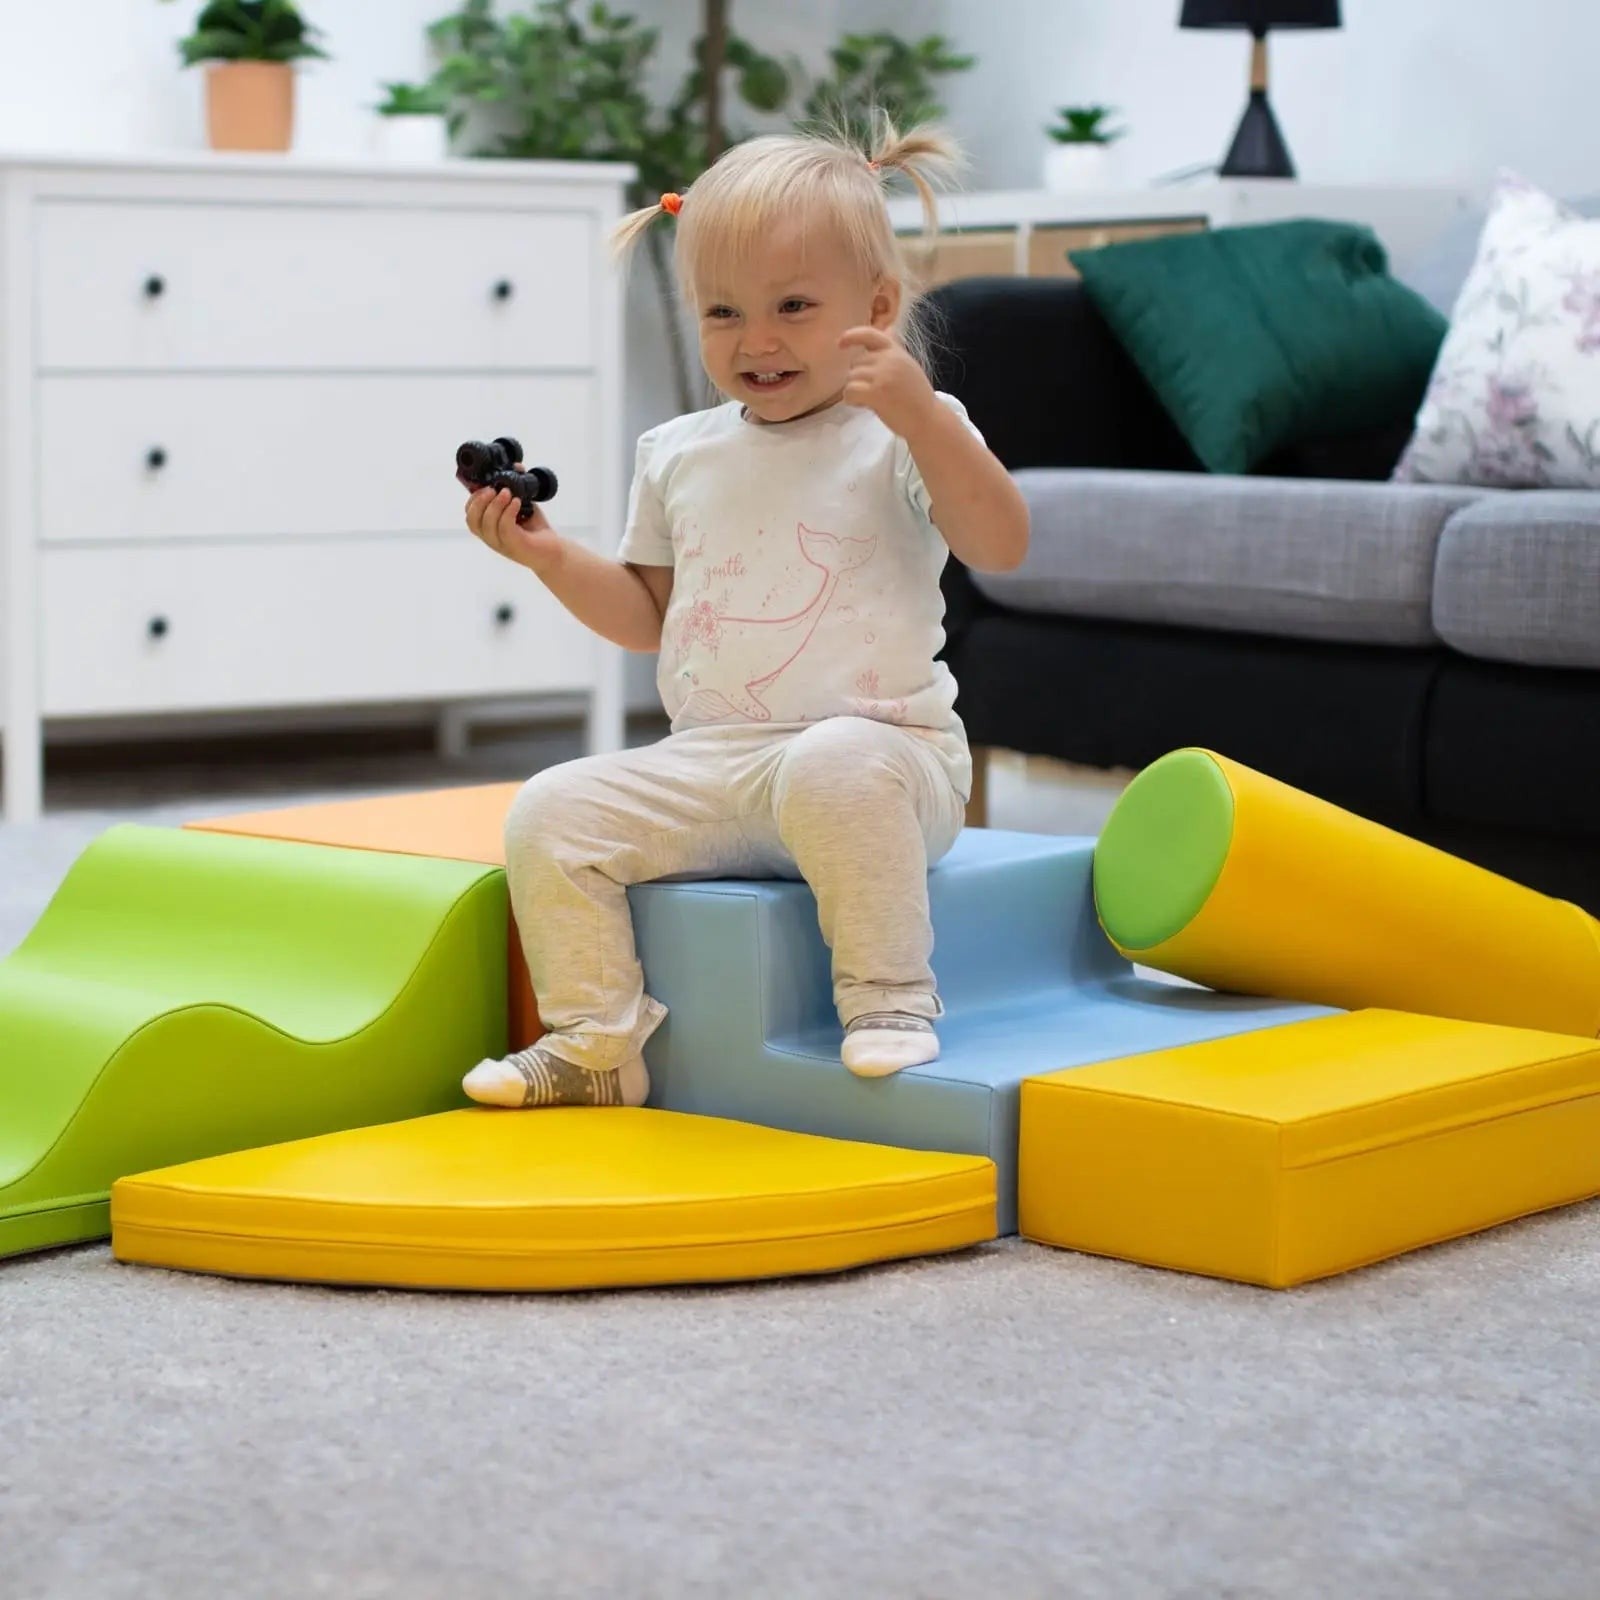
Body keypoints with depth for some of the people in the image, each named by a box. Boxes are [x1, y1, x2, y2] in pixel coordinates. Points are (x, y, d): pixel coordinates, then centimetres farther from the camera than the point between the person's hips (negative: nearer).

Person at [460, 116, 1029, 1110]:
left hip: (880, 743, -5)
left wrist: (920, 416, -27)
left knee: (835, 766, -40)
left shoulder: (900, 438, -1)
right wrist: (550, 555, 8)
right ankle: (594, 1044, -1)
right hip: (706, 767, 6)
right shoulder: (679, 456, 15)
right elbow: (648, 617, 23)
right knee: (551, 814, -11)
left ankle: (890, 999, -23)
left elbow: (1001, 546, -17)